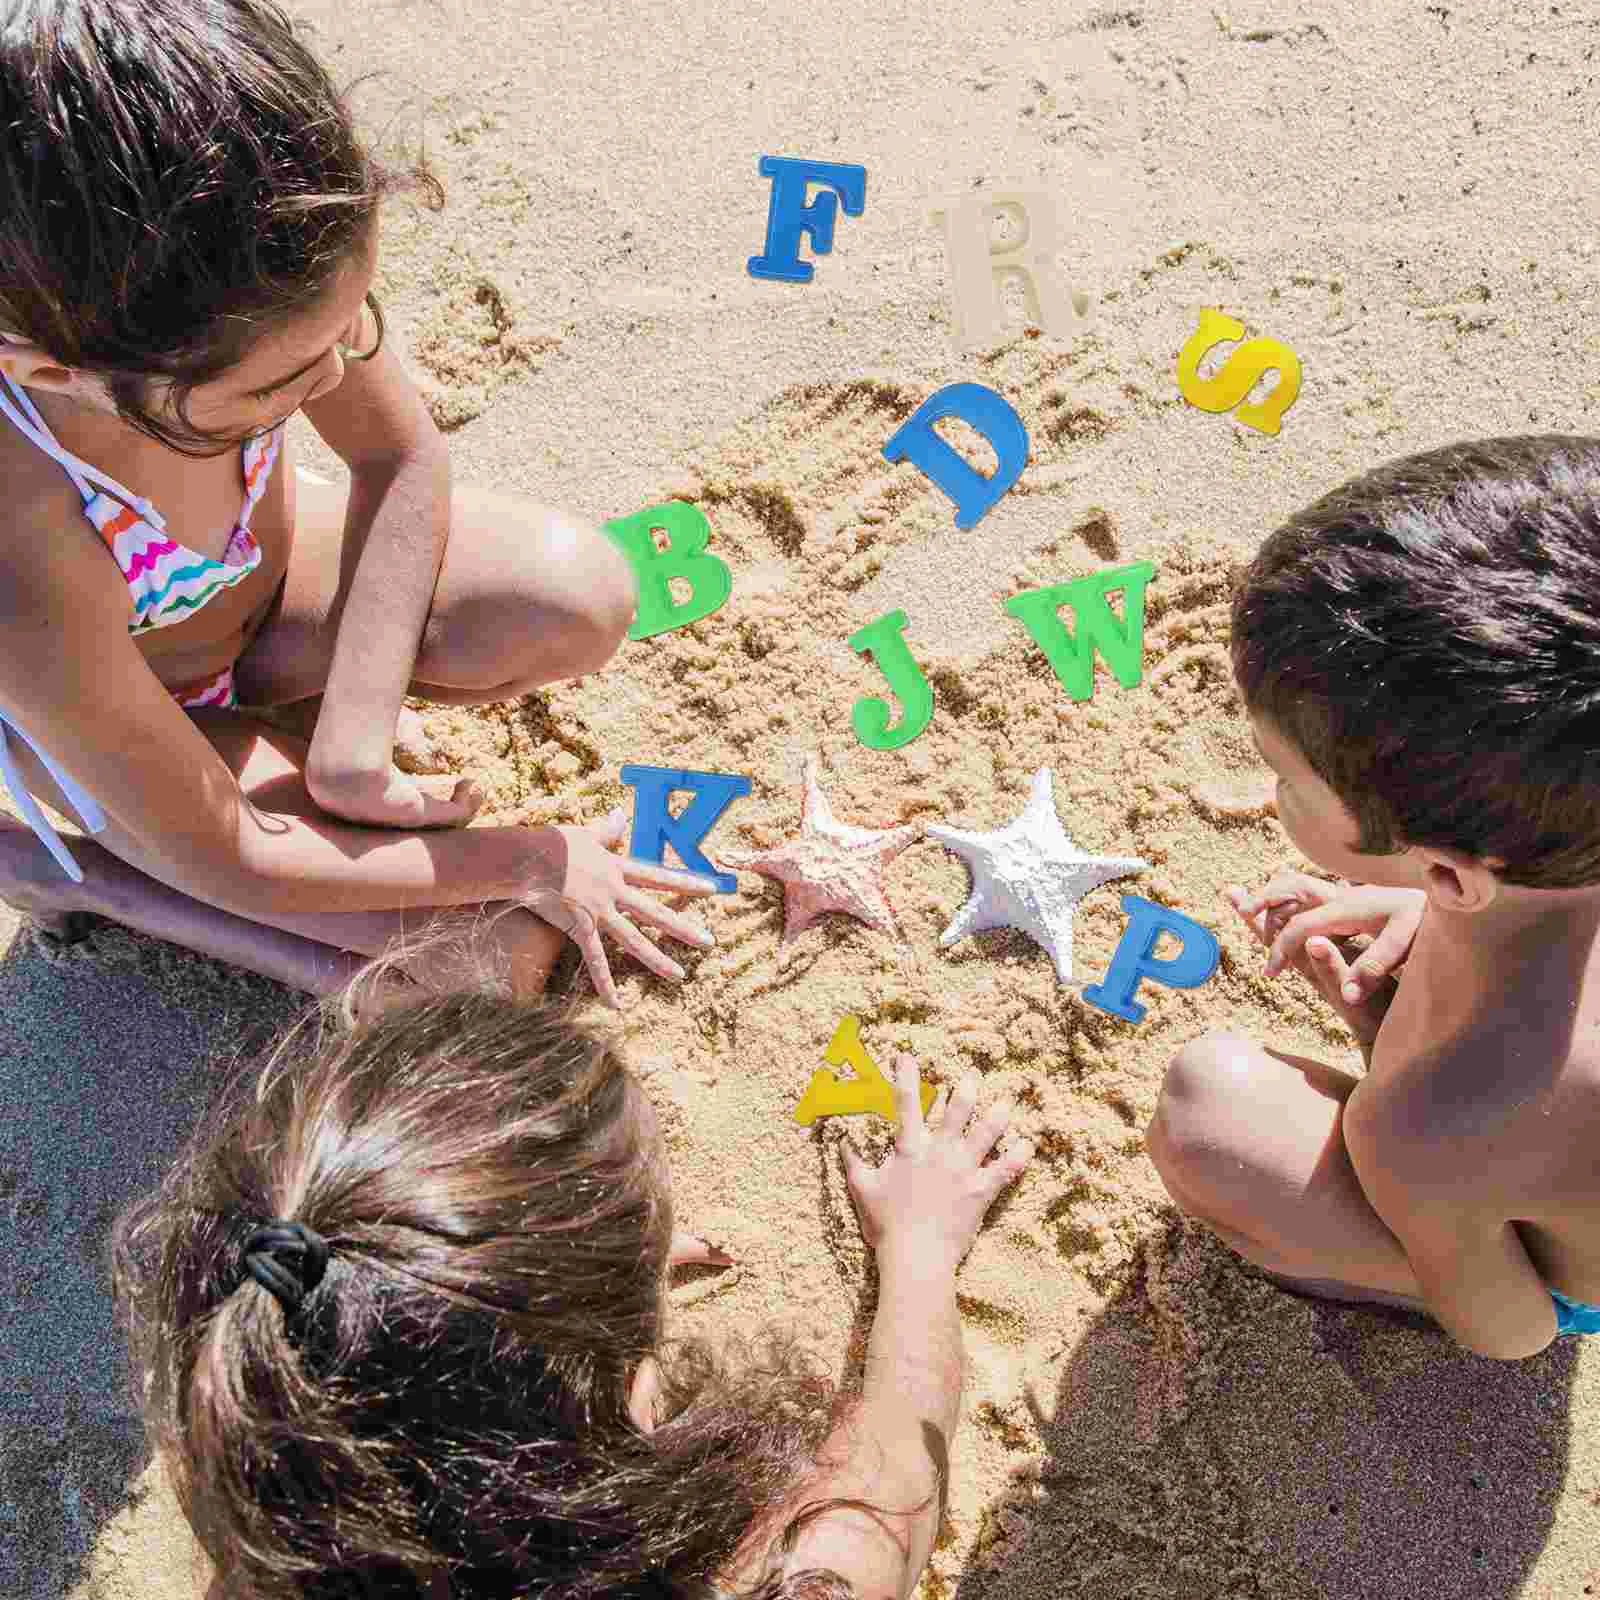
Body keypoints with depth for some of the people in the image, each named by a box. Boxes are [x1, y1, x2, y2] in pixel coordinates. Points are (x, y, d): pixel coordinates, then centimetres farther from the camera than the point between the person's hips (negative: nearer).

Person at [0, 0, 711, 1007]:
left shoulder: (253, 293, -31)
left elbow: (401, 457, -12)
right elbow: (216, 860, -28)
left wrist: (352, 737, -21)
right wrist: (527, 860, -20)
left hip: (266, 563, 4)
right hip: (125, 699, -4)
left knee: (580, 597, -22)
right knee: (502, 958, -14)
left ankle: (265, 696, 0)